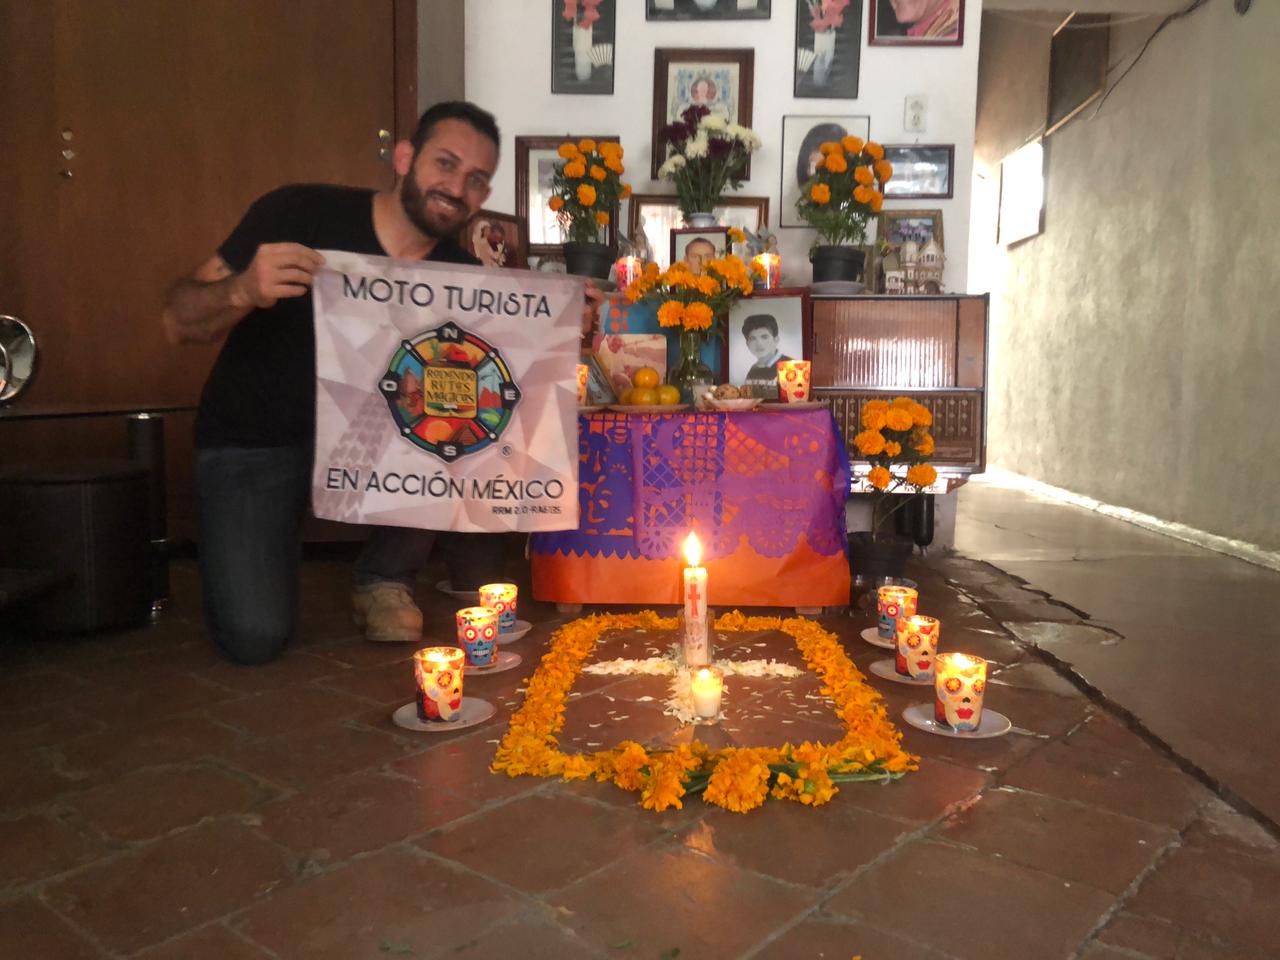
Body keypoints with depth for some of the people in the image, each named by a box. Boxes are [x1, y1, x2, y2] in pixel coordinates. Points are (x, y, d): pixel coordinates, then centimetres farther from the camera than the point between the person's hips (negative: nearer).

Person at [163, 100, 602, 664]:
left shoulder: (461, 277, -8)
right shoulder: (301, 214, -18)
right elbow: (178, 323, -17)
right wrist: (243, 291, -38)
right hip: (254, 441, -3)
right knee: (256, 637, -19)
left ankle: (386, 580, -3)